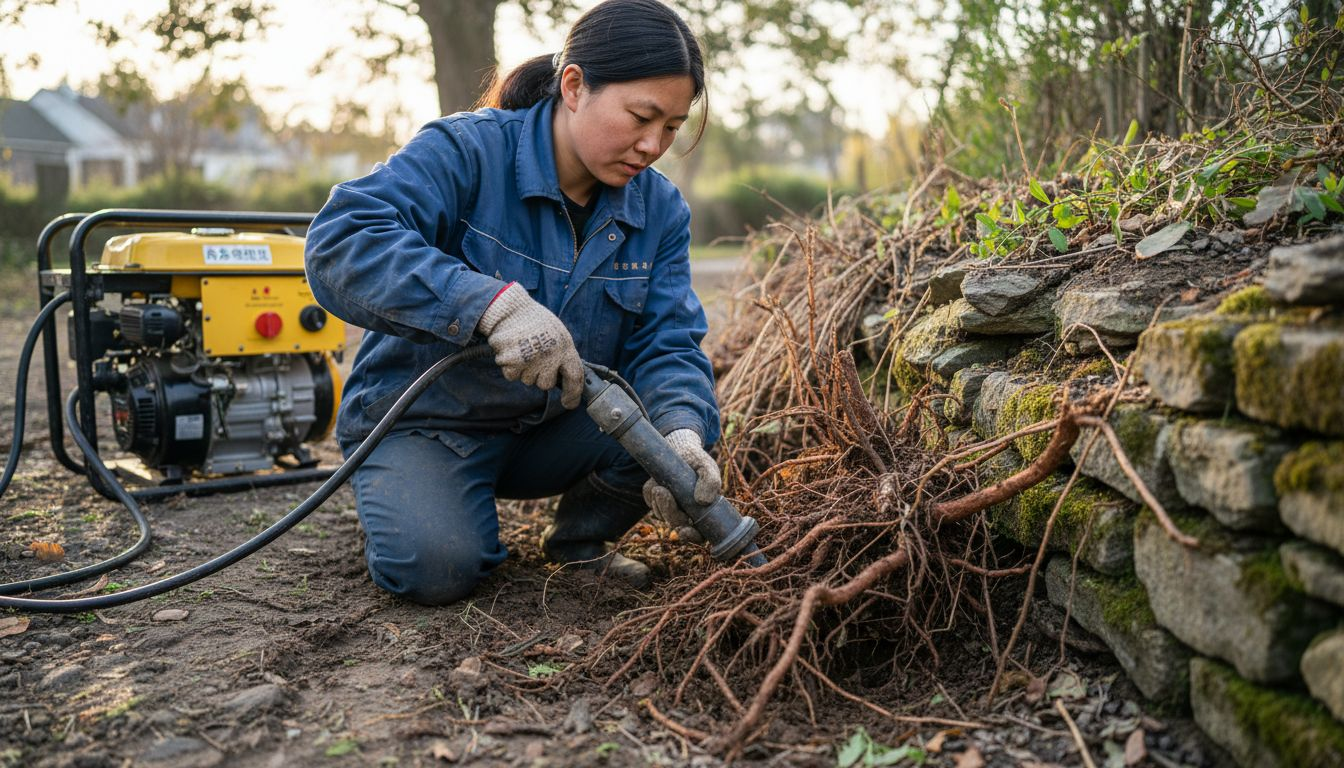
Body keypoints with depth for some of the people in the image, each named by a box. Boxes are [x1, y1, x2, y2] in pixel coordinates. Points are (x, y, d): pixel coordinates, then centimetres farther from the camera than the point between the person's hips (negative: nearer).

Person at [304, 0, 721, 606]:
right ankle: (400, 501, 10)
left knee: (681, 420, -19)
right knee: (436, 568, -29)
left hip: (551, 430, 5)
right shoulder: (466, 151, -20)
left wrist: (683, 433, -34)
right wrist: (493, 302, -47)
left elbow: (667, 345, -10)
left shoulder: (661, 210, -3)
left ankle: (578, 541, 9)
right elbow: (340, 241, -34)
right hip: (426, 421, -4)